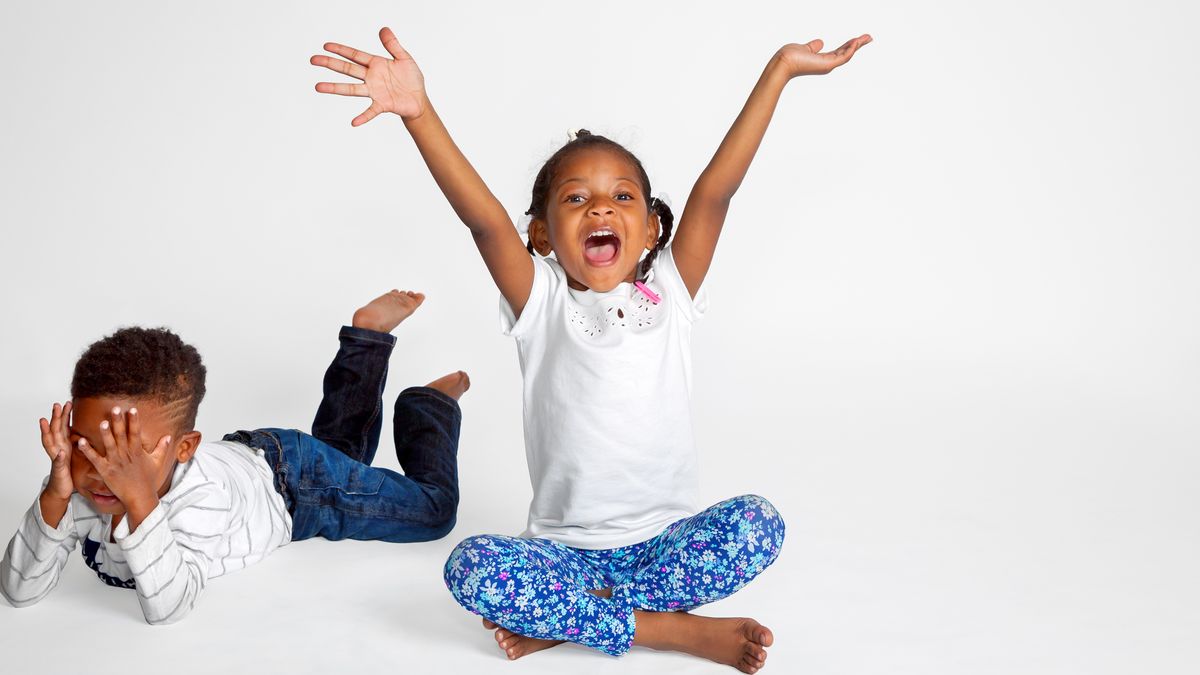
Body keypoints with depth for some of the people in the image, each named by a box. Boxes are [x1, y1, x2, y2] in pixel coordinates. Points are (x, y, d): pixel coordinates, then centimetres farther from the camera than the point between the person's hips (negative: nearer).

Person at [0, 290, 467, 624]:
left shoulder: (203, 493, -47)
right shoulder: (79, 483, -33)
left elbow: (168, 608, -53)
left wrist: (140, 501, -65)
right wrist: (55, 496, -51)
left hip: (294, 481, -5)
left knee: (434, 511, 6)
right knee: (340, 449, 34)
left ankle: (429, 406, 28)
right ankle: (366, 340, 48)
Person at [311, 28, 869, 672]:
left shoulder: (670, 293, 0)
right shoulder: (540, 302, -4)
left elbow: (715, 189, -8)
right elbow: (483, 217, -20)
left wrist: (780, 70, -16)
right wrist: (418, 112, -34)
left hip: (666, 539, 2)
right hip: (564, 544, -1)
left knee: (756, 525, -26)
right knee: (470, 568, -27)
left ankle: (559, 620, -20)